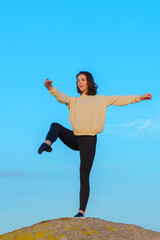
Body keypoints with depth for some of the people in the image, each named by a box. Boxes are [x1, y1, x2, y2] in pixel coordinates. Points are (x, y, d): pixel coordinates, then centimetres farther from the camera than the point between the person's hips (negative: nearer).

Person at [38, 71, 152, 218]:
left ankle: (82, 211, 0)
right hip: (74, 138, 4)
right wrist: (51, 88, -19)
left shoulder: (100, 99, 13)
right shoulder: (74, 101, 19)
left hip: (89, 140, -4)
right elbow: (61, 97, 1)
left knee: (84, 176, -5)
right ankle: (48, 143, -39)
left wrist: (139, 97, -1)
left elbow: (120, 100, 8)